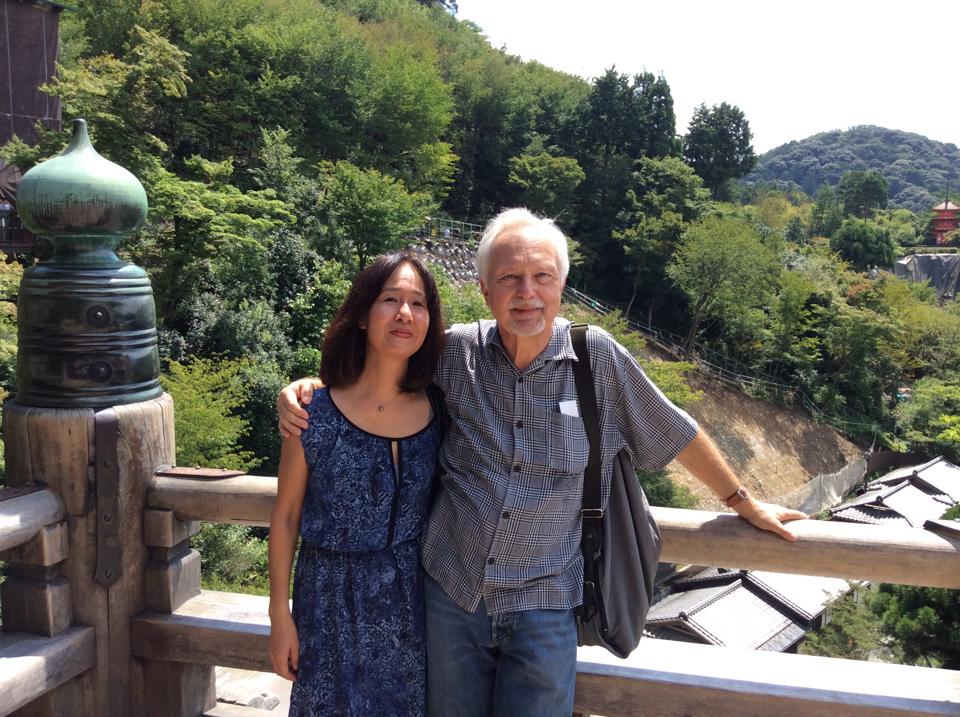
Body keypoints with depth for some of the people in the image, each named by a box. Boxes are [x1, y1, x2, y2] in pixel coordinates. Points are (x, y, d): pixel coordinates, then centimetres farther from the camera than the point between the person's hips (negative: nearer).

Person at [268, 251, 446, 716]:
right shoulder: (314, 414, -13)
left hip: (412, 602, 2)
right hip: (332, 602, -2)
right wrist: (280, 614, -2)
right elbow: (286, 516, -5)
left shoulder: (437, 411, -7)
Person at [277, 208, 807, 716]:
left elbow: (675, 435, 4)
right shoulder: (455, 351, -5)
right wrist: (308, 387, -7)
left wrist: (744, 504, 13)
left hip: (542, 604, -1)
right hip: (451, 589, 2)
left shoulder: (598, 356, -8)